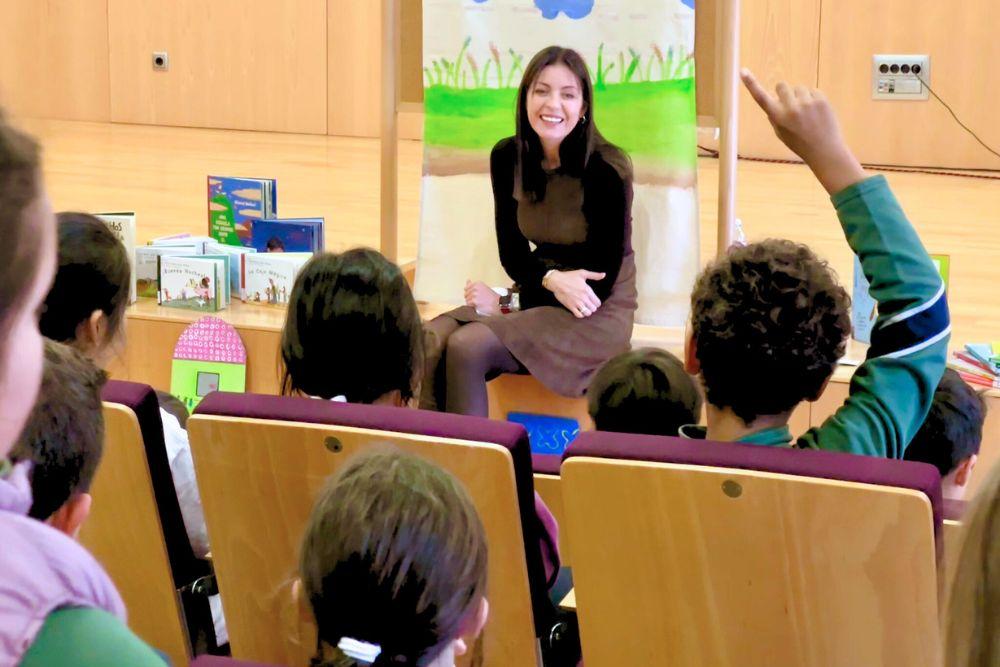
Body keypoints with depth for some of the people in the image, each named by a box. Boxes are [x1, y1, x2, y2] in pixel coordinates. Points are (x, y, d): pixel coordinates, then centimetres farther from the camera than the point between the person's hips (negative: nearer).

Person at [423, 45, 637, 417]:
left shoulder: (606, 170, -17)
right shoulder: (507, 157, -1)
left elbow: (599, 283, -14)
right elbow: (513, 255, 4)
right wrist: (552, 279, -19)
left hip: (600, 316, -5)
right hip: (536, 298, 5)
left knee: (468, 347, -27)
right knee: (431, 341, -21)